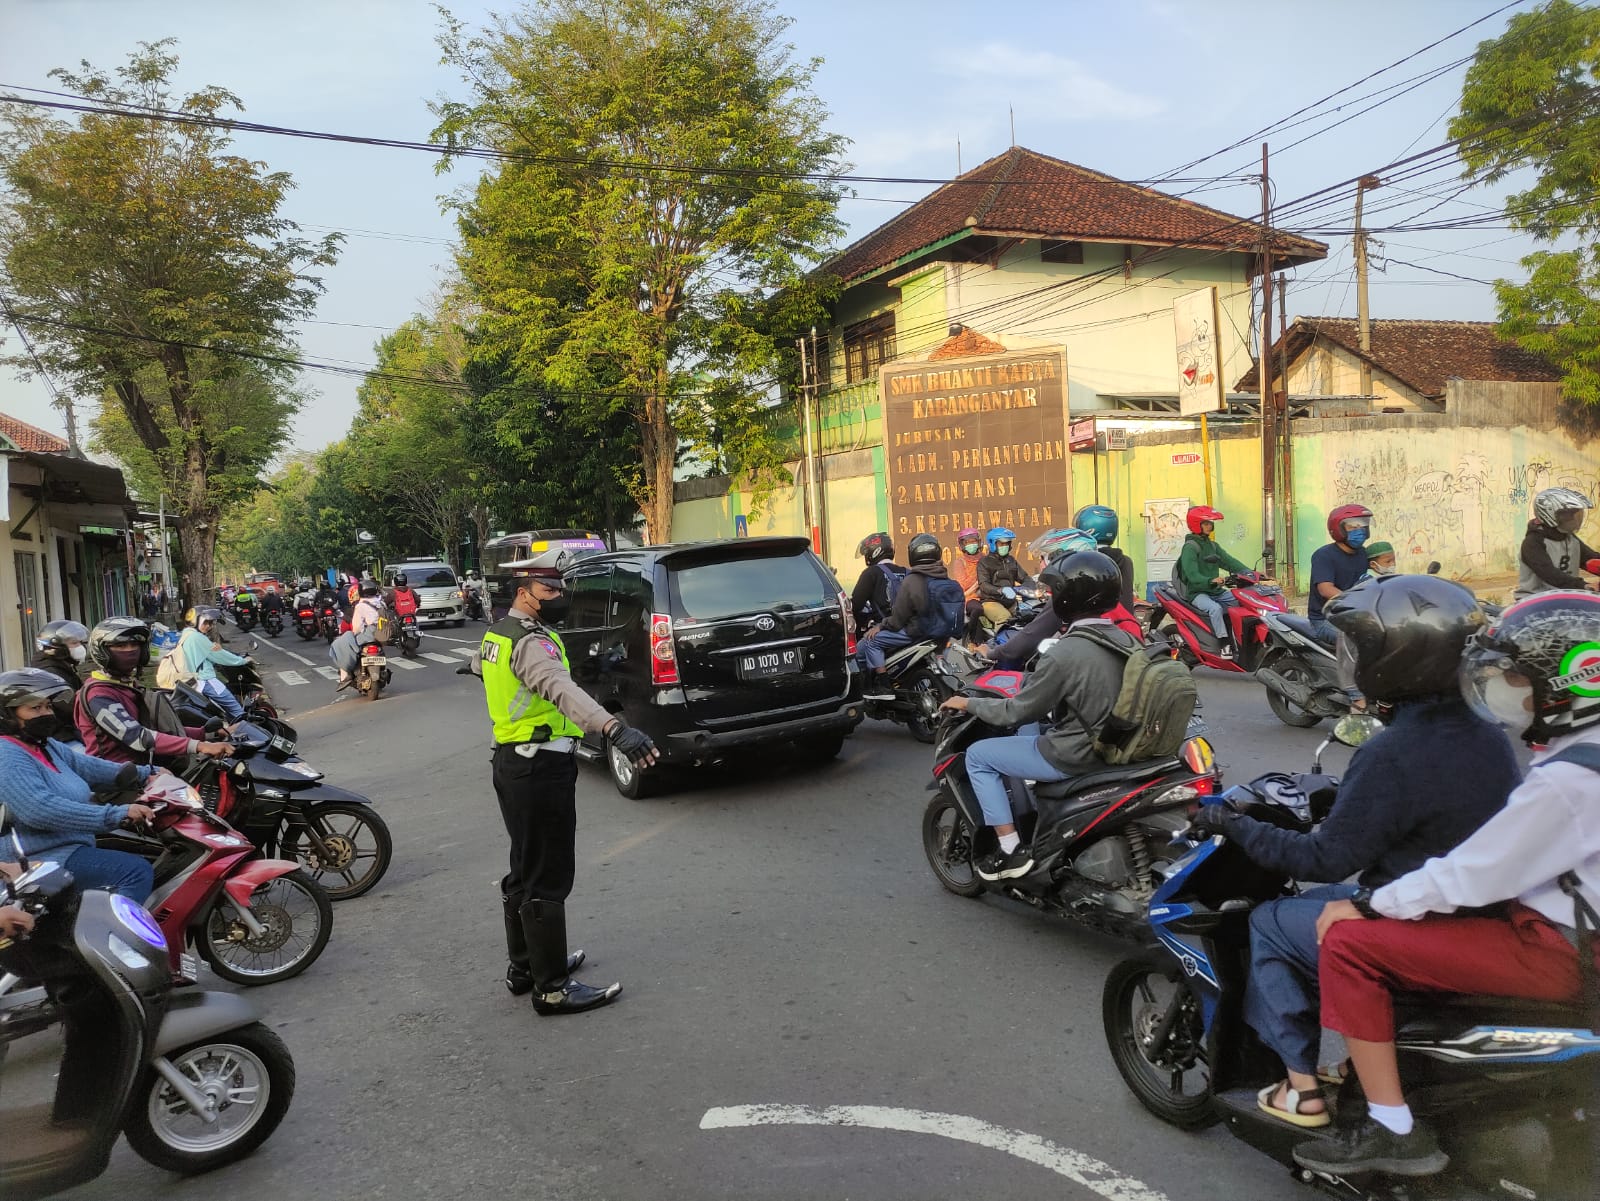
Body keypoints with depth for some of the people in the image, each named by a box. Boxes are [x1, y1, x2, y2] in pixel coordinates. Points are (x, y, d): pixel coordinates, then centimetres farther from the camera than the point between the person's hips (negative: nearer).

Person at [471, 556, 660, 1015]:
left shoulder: (498, 633, 11)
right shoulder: (531, 641, -20)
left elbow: (481, 663, 37)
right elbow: (562, 689, -41)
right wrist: (614, 727, -56)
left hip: (511, 761, 11)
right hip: (542, 767, -11)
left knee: (525, 870, 20)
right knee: (547, 880, -4)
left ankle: (523, 967, 32)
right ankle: (552, 987, 2)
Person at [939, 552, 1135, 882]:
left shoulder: (1064, 654, -25)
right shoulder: (1127, 640, -1)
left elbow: (1018, 711, -17)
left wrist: (968, 703, -2)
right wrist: (1033, 683, 26)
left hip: (1075, 756, -8)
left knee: (977, 756, 6)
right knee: (1029, 729, 31)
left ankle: (1012, 851, 4)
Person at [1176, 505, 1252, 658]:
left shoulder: (1213, 545, 18)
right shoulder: (1190, 547, -9)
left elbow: (1229, 561, 7)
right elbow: (1192, 575, -21)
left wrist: (1248, 572, -7)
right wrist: (1211, 581, -38)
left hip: (1217, 591, 8)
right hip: (1198, 593, -8)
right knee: (1215, 608, -35)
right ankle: (1225, 645, -34)